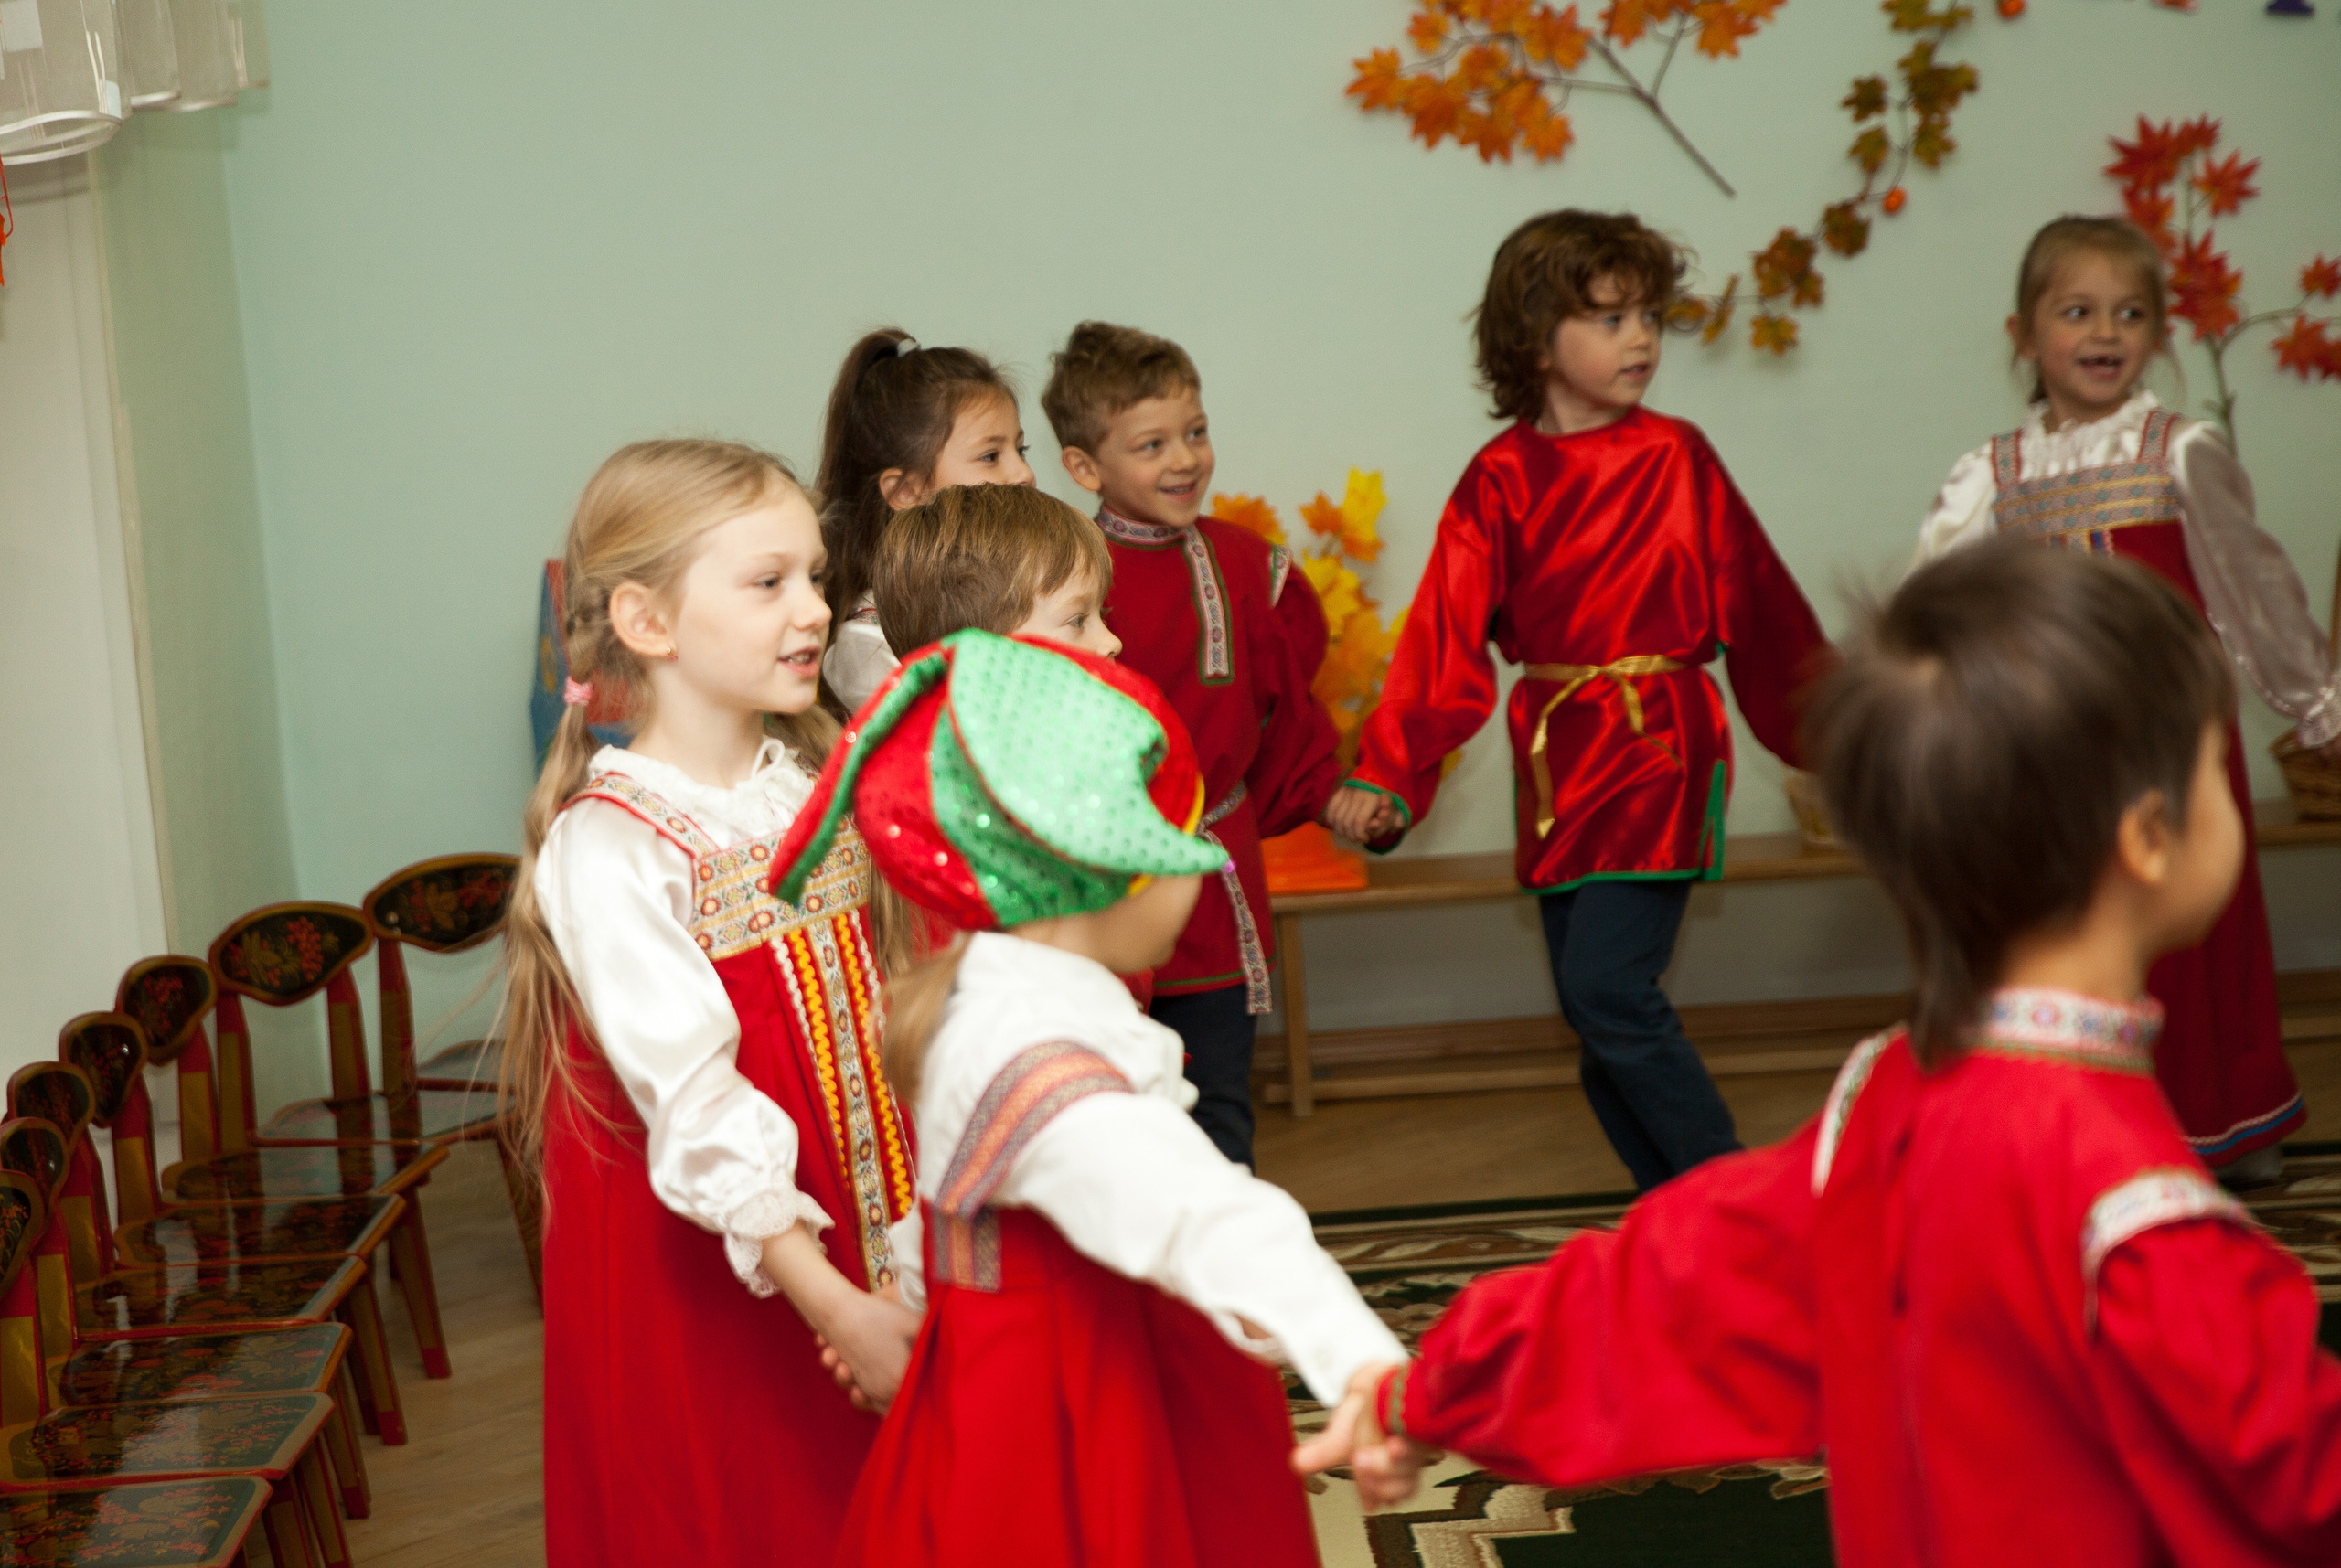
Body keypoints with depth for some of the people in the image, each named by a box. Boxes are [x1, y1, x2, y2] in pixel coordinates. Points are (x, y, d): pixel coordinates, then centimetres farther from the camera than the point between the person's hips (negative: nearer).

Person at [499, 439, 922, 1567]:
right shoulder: (609, 848, -18)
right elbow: (693, 1102, -22)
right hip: (700, 1274, -6)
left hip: (850, 1239, 6)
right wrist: (830, 1301, -24)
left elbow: (890, 1010, 6)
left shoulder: (821, 786, 4)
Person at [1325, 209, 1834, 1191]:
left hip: (1657, 747, -4)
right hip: (1556, 758, 4)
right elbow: (1445, 640, -2)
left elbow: (1761, 608, 8)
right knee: (1595, 1018, 7)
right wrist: (1387, 778, -12)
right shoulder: (1501, 481, 3)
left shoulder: (1674, 457, -1)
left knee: (1608, 987, -17)